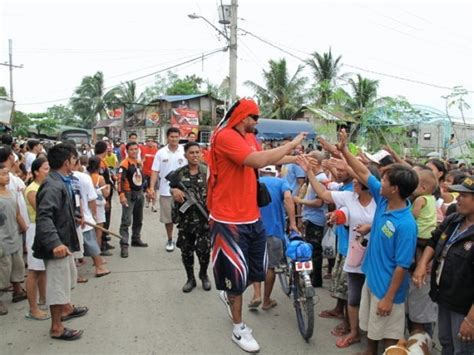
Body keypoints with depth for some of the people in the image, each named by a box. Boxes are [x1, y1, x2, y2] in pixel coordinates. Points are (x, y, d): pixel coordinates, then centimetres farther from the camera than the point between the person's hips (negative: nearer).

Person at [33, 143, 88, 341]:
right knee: (58, 283, 3)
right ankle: (56, 328, 18)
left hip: (65, 239, 10)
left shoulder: (63, 181, 6)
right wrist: (55, 243, -42)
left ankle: (66, 308, 48)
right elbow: (43, 217, -34)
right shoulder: (53, 186, -25)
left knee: (67, 276, 27)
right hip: (57, 244, -10)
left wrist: (75, 218, 35)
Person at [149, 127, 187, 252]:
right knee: (167, 217, 12)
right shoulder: (161, 153, -1)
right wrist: (151, 187, -8)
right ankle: (170, 240, 28)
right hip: (165, 191, 2)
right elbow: (155, 171, 0)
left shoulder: (185, 152, -4)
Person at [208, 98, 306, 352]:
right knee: (236, 273, 4)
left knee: (258, 271, 17)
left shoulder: (249, 138, 11)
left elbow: (269, 158, 27)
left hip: (252, 217, 9)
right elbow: (260, 161, -31)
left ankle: (229, 293, 46)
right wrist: (293, 143, -21)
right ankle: (239, 329, 23)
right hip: (229, 221, -8)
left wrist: (297, 159, 18)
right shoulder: (225, 136, -18)